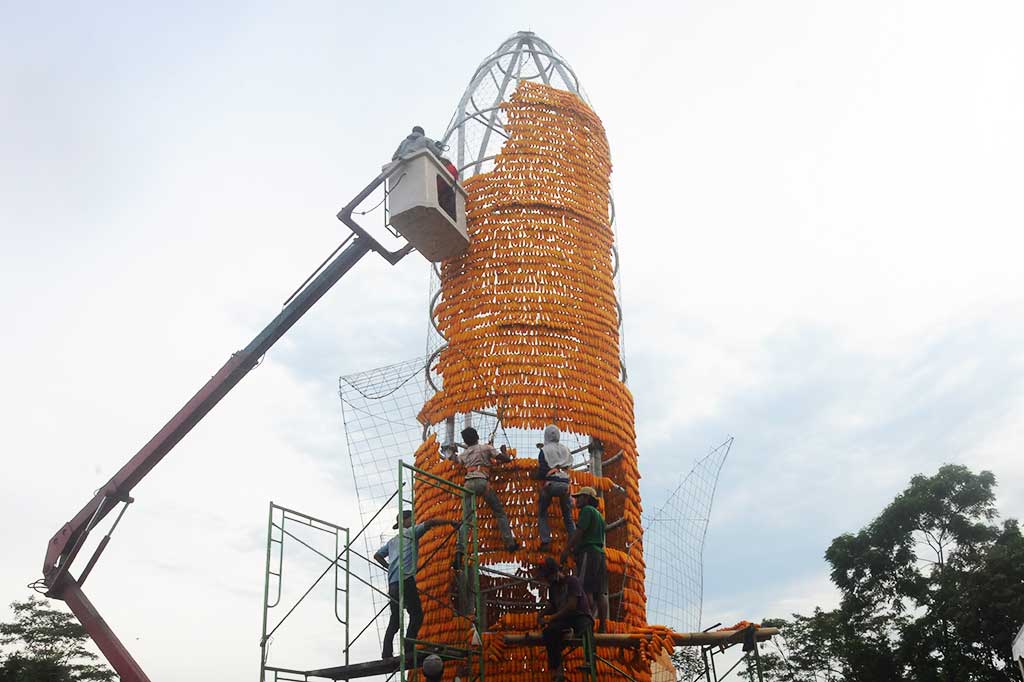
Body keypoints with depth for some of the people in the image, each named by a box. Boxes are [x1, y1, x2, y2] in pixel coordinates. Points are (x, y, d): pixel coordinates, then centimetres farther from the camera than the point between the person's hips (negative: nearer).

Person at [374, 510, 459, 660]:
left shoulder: (392, 541, 28)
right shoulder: (411, 532, 7)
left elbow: (377, 556, 35)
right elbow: (430, 522, -7)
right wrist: (451, 522, -3)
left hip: (392, 584, 8)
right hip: (406, 580, -8)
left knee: (395, 619, 8)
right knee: (416, 614, -7)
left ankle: (387, 653, 0)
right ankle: (408, 649, -17)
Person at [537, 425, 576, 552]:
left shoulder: (544, 450, 0)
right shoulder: (565, 449, 12)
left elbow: (541, 472, -6)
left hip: (550, 484, -3)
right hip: (564, 484, 3)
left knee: (542, 513, 11)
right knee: (568, 515, 14)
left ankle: (546, 542, -1)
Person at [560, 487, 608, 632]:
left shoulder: (587, 510, -2)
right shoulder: (599, 515, 26)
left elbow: (579, 532, -11)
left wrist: (566, 549, -8)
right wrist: (575, 548, 20)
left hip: (588, 553, -9)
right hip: (600, 554, 9)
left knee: (586, 590, -14)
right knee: (600, 592, 3)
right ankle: (603, 626, 0)